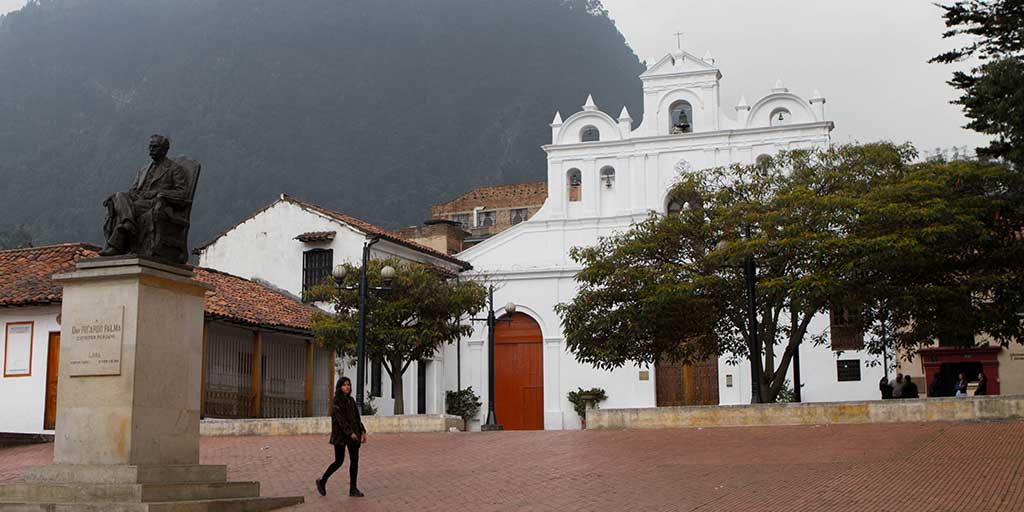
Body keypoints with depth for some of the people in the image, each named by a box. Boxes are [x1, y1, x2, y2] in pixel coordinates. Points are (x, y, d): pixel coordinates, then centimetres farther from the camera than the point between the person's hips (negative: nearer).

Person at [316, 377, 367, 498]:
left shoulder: (351, 400, 13)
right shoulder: (336, 401, -9)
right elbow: (340, 418, -18)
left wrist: (362, 431, 5)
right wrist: (350, 433, -26)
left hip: (353, 434, 6)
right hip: (340, 434, -6)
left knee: (355, 460, -1)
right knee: (339, 461, -2)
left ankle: (353, 489, 2)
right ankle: (322, 481, 18)